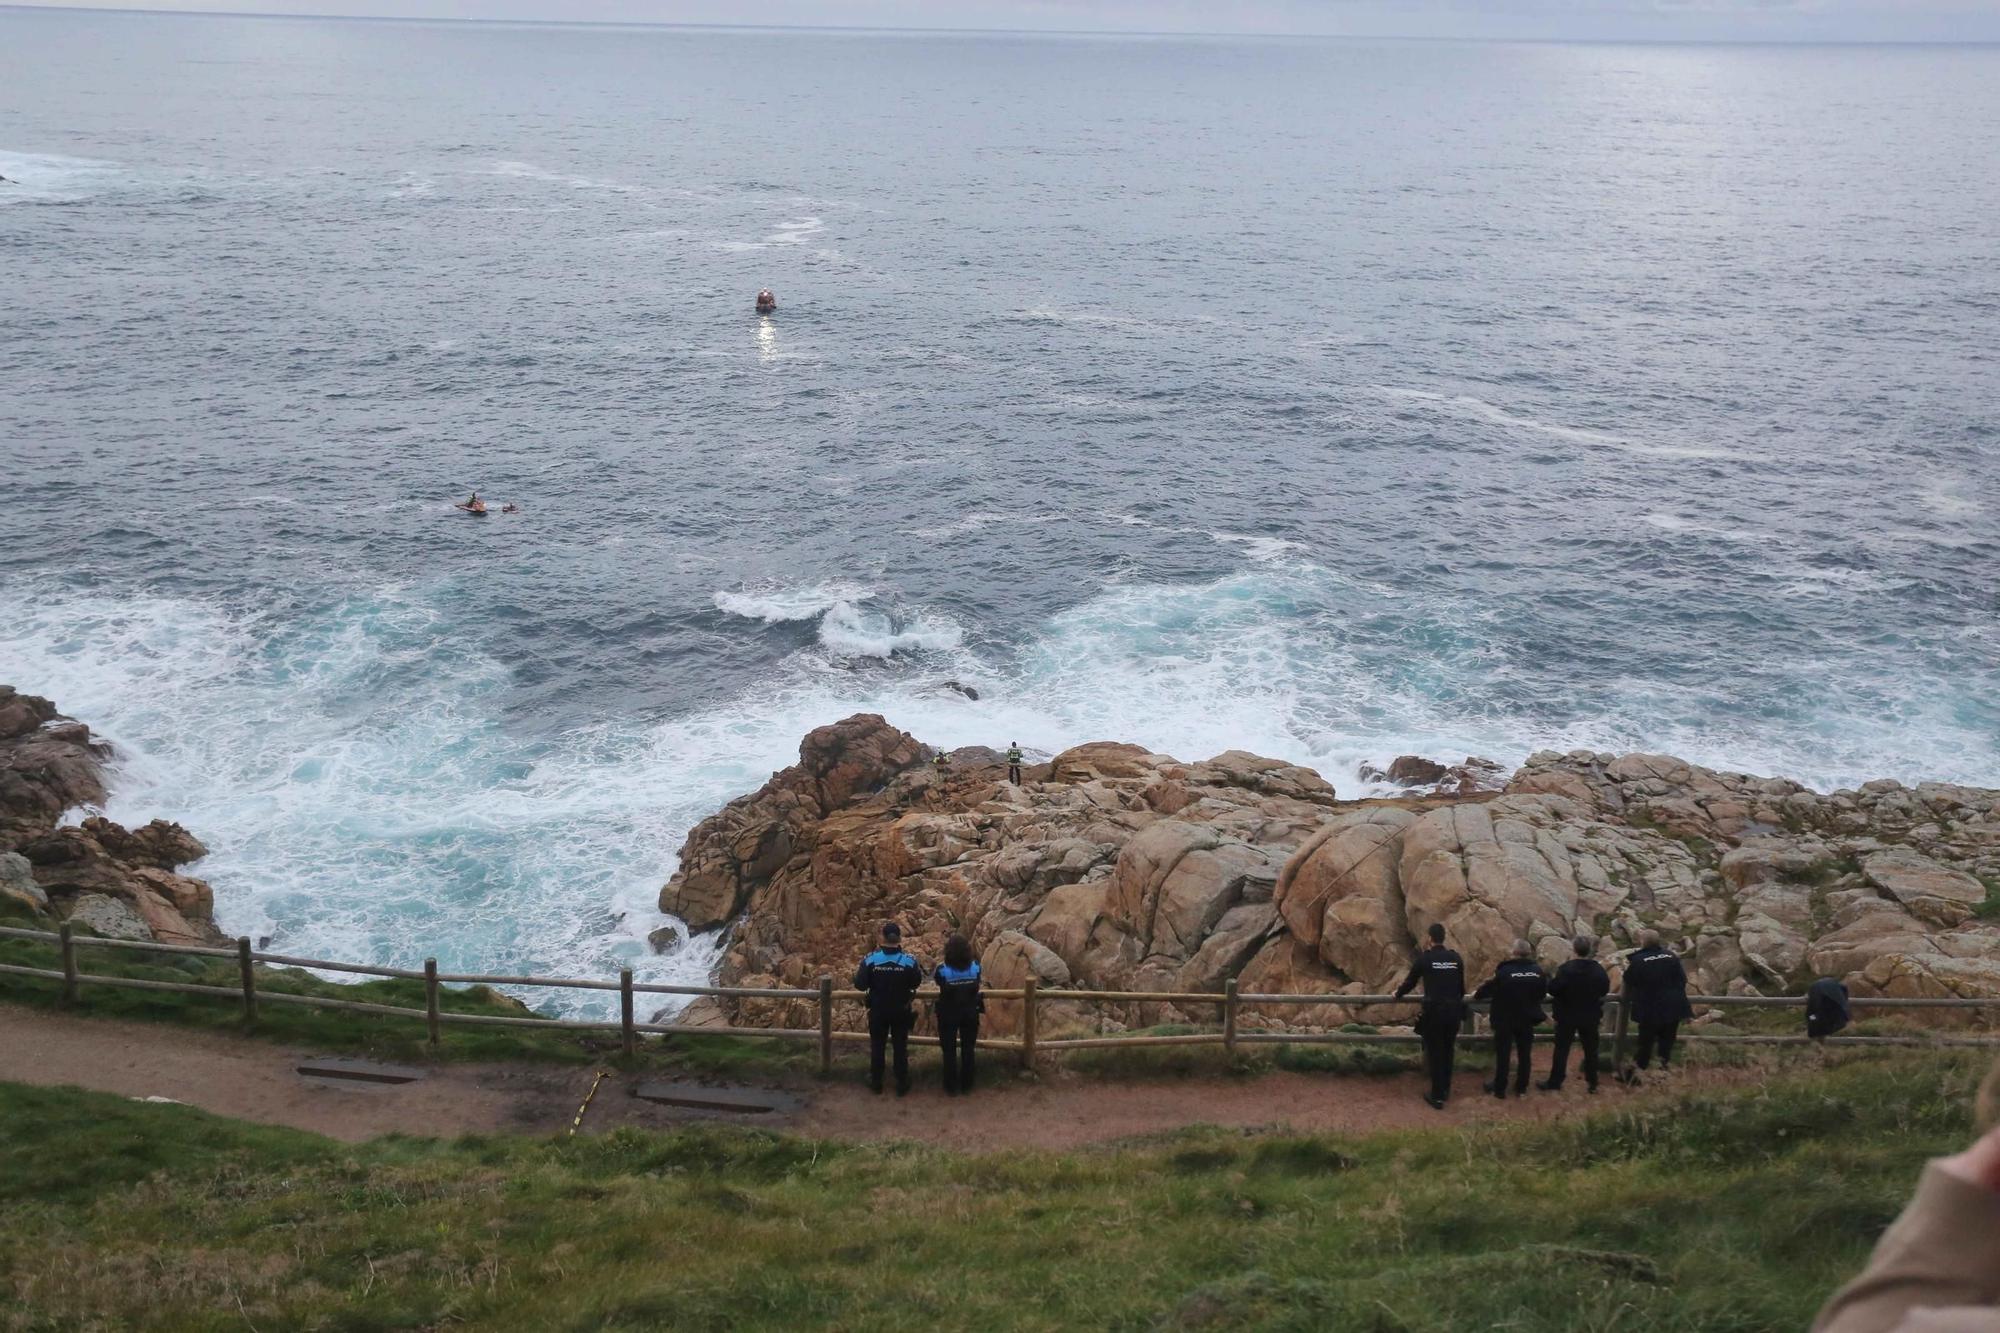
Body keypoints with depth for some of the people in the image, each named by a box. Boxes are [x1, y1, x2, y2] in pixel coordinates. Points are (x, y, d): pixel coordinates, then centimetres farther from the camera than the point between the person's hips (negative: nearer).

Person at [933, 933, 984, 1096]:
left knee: (949, 1051, 12)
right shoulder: (975, 967, -15)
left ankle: (951, 1087, 18)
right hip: (970, 1013, 2)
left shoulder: (942, 970, -21)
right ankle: (966, 1085, 26)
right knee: (968, 1049, 17)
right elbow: (976, 987, 0)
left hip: (948, 1015, -2)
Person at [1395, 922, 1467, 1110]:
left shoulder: (1424, 958, -6)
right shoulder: (1456, 959, 4)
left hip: (1433, 1011, -4)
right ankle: (1445, 1090, 29)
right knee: (1448, 1052, 18)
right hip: (1453, 1010, 4)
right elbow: (1461, 985, 14)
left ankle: (1437, 1096, 4)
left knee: (1435, 1053, 3)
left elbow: (1410, 982, 6)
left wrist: (1398, 993, 26)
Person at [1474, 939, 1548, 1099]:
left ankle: (1499, 1088, 14)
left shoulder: (1505, 970, -20)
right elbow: (1543, 992, 7)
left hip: (1505, 1019, -3)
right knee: (1525, 1054, 15)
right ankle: (1521, 1088, 21)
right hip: (1527, 1018, 3)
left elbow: (1490, 988, -10)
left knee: (1502, 1053, 8)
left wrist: (1476, 994, 11)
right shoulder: (1538, 970, -7)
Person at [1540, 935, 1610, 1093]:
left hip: (1568, 1015, -3)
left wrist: (1550, 981, 0)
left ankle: (1554, 1082, 10)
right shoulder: (1599, 969, -8)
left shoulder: (1566, 969, -21)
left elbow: (1553, 989, -21)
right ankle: (1592, 1082, 20)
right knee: (1590, 1049, 15)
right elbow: (1605, 989, 7)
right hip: (1591, 1016, 3)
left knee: (1562, 1049, 6)